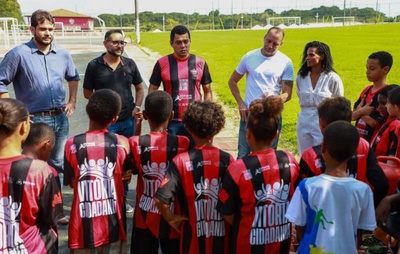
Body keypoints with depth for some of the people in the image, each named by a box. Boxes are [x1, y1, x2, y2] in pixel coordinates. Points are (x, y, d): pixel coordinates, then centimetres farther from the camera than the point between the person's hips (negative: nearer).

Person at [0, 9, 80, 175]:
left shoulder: (63, 54, 6)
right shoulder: (18, 54, -9)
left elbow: (73, 77, 23)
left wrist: (72, 101, 12)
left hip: (61, 118, 5)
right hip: (34, 120, -5)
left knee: (59, 164, 17)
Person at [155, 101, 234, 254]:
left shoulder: (181, 161, -14)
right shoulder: (227, 160, -9)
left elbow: (160, 198, -20)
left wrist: (171, 218, -3)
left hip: (193, 234, -1)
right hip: (221, 235, 2)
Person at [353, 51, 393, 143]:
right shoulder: (366, 90, 9)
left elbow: (373, 122, -21)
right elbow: (352, 116, 6)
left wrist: (359, 110, -4)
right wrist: (361, 110, -15)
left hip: (373, 142, -7)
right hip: (359, 139, 7)